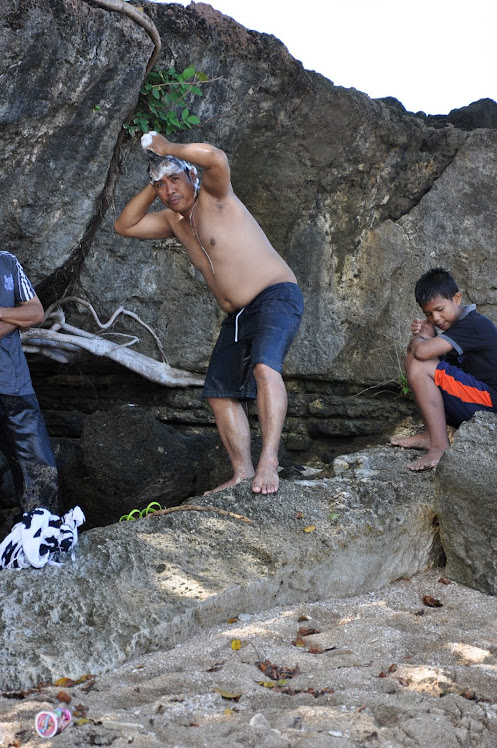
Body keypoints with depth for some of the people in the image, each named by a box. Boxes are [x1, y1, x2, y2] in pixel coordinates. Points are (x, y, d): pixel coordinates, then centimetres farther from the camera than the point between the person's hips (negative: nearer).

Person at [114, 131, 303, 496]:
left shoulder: (214, 197, -9)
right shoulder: (174, 220, 14)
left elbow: (216, 158, -30)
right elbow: (124, 226, 16)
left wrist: (168, 148, -16)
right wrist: (152, 186, 6)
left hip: (277, 297, -9)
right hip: (238, 315, 9)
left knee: (265, 367, -32)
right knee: (220, 392, 6)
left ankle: (269, 461, -36)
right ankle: (243, 472, 9)